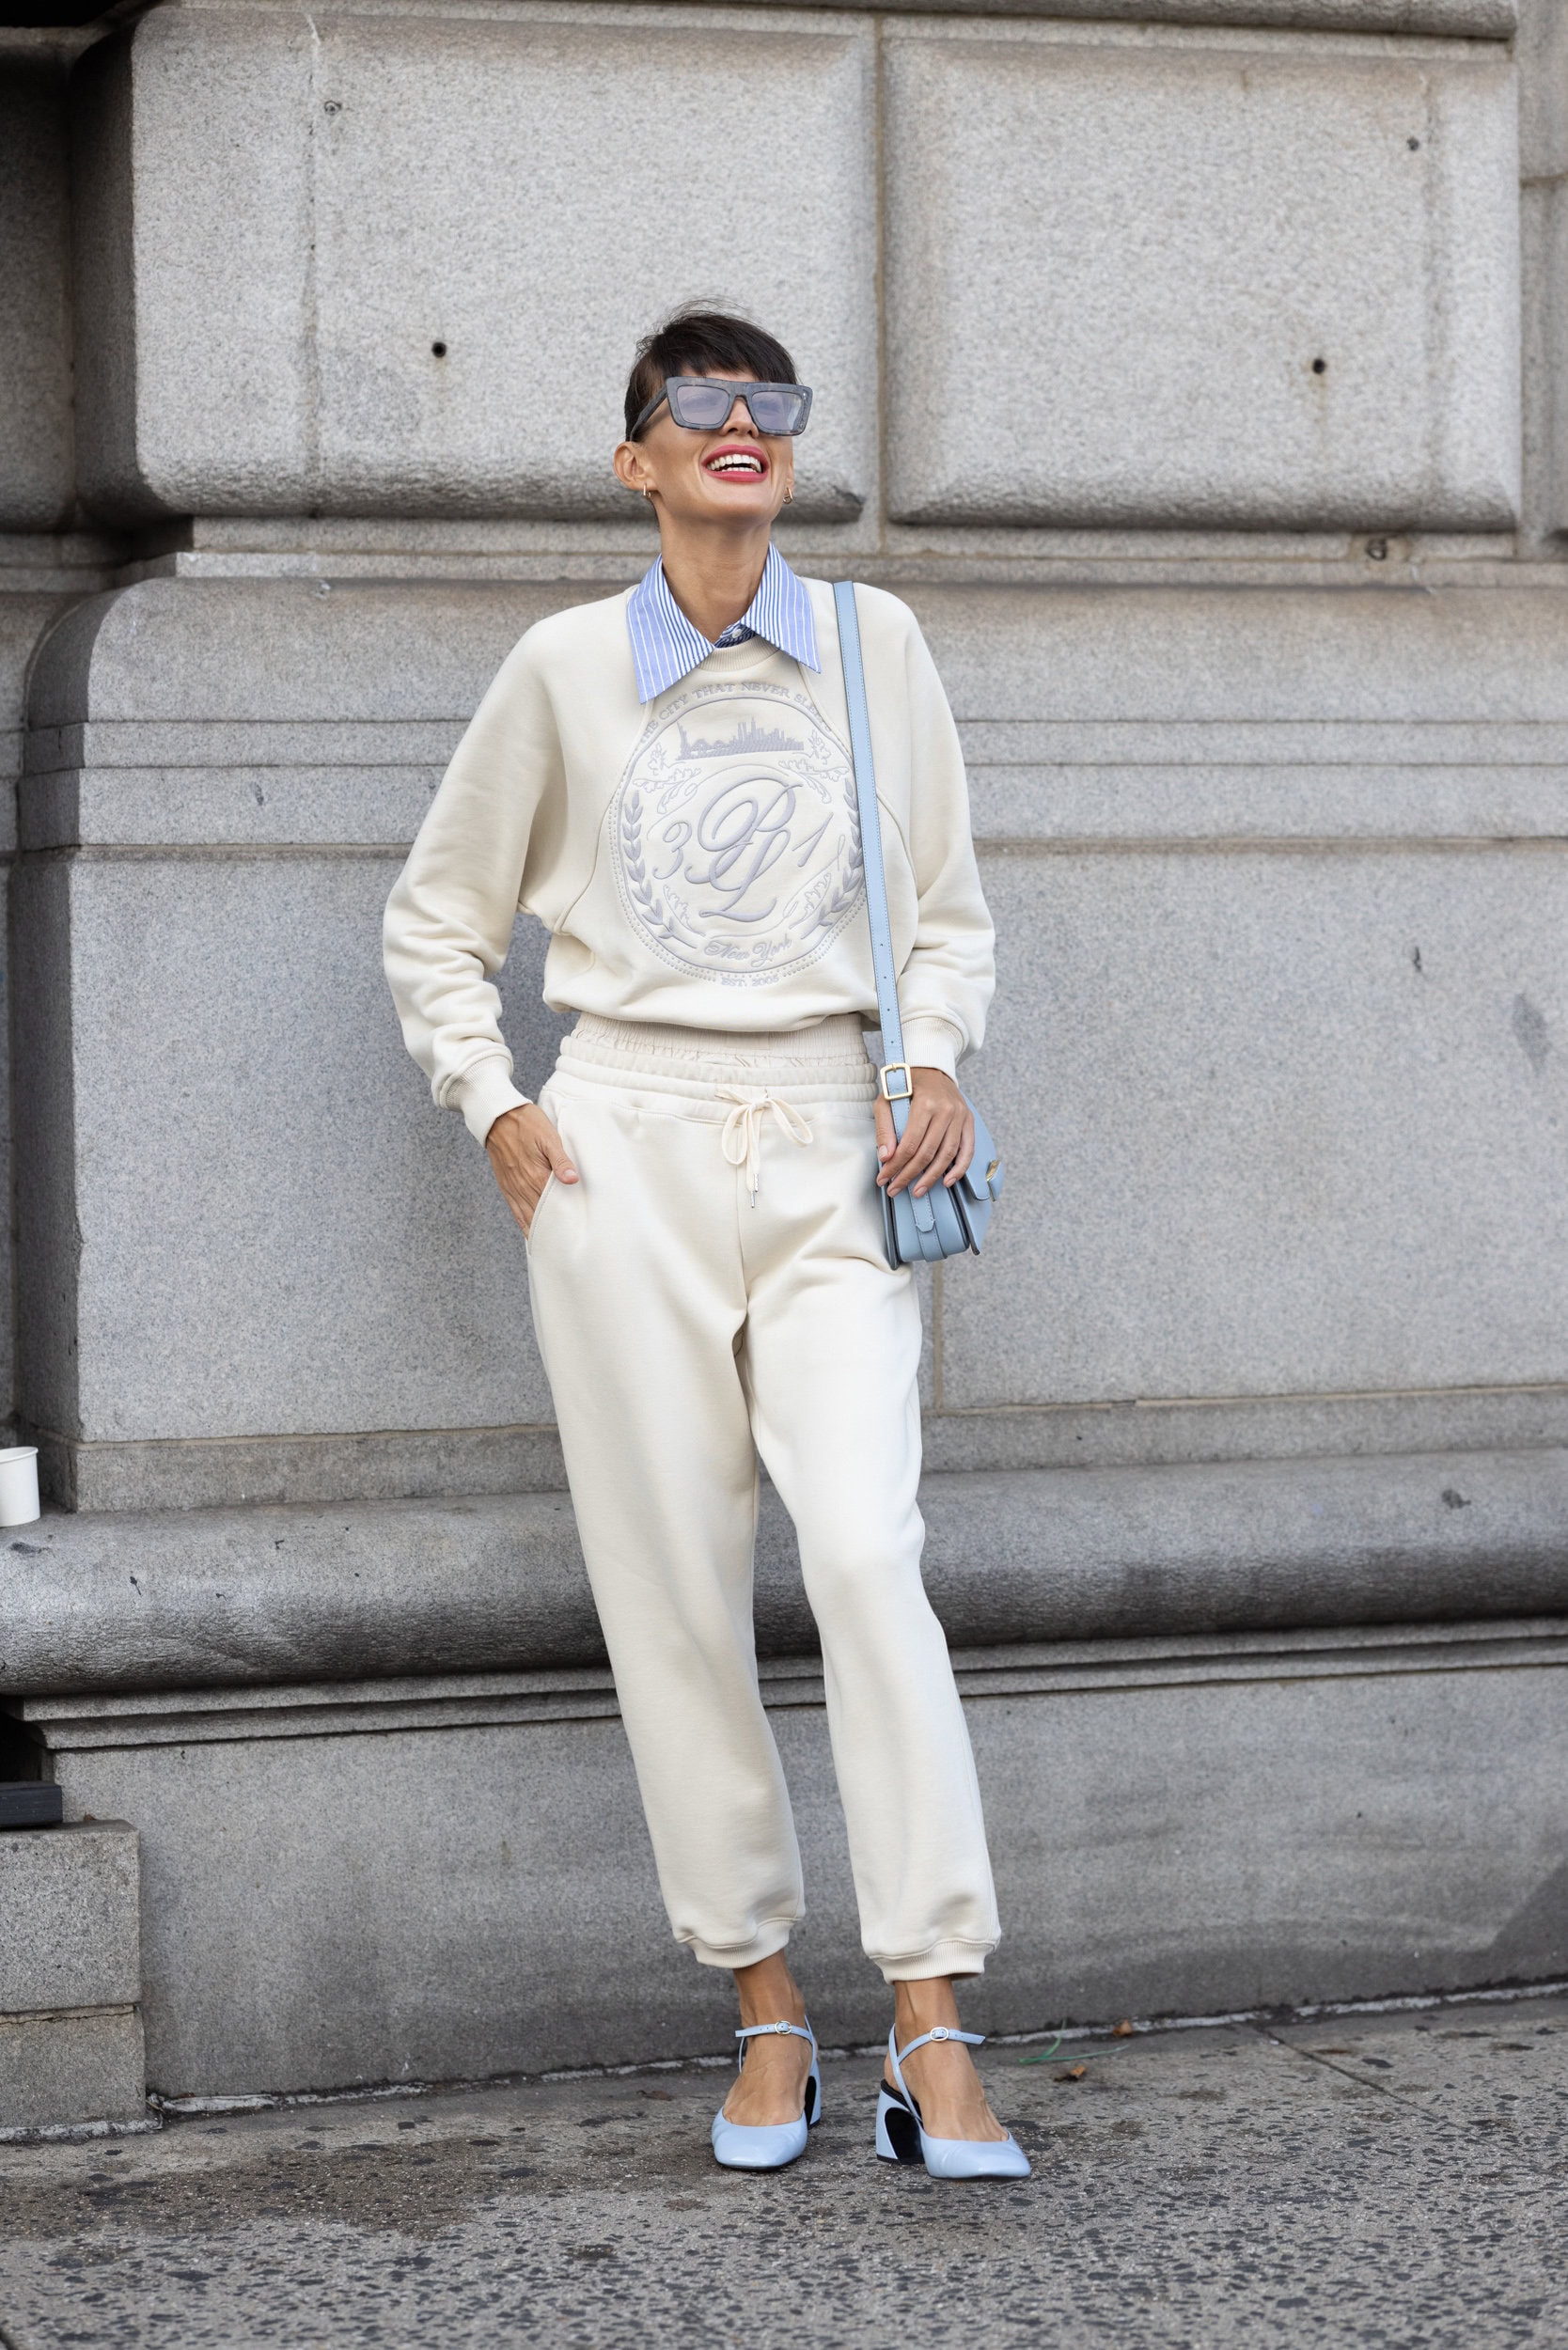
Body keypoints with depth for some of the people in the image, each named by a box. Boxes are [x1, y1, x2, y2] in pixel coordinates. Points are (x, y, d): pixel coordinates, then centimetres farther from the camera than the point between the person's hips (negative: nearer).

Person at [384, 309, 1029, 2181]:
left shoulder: (873, 646, 8)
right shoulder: (567, 667, 5)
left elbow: (948, 905, 17)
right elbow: (437, 921, 15)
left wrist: (938, 1064, 0)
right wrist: (494, 1109, 3)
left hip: (825, 1146, 0)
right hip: (626, 1145, 0)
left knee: (868, 1552, -16)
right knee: (675, 1587, 0)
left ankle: (931, 2041, -16)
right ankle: (763, 2010, 11)